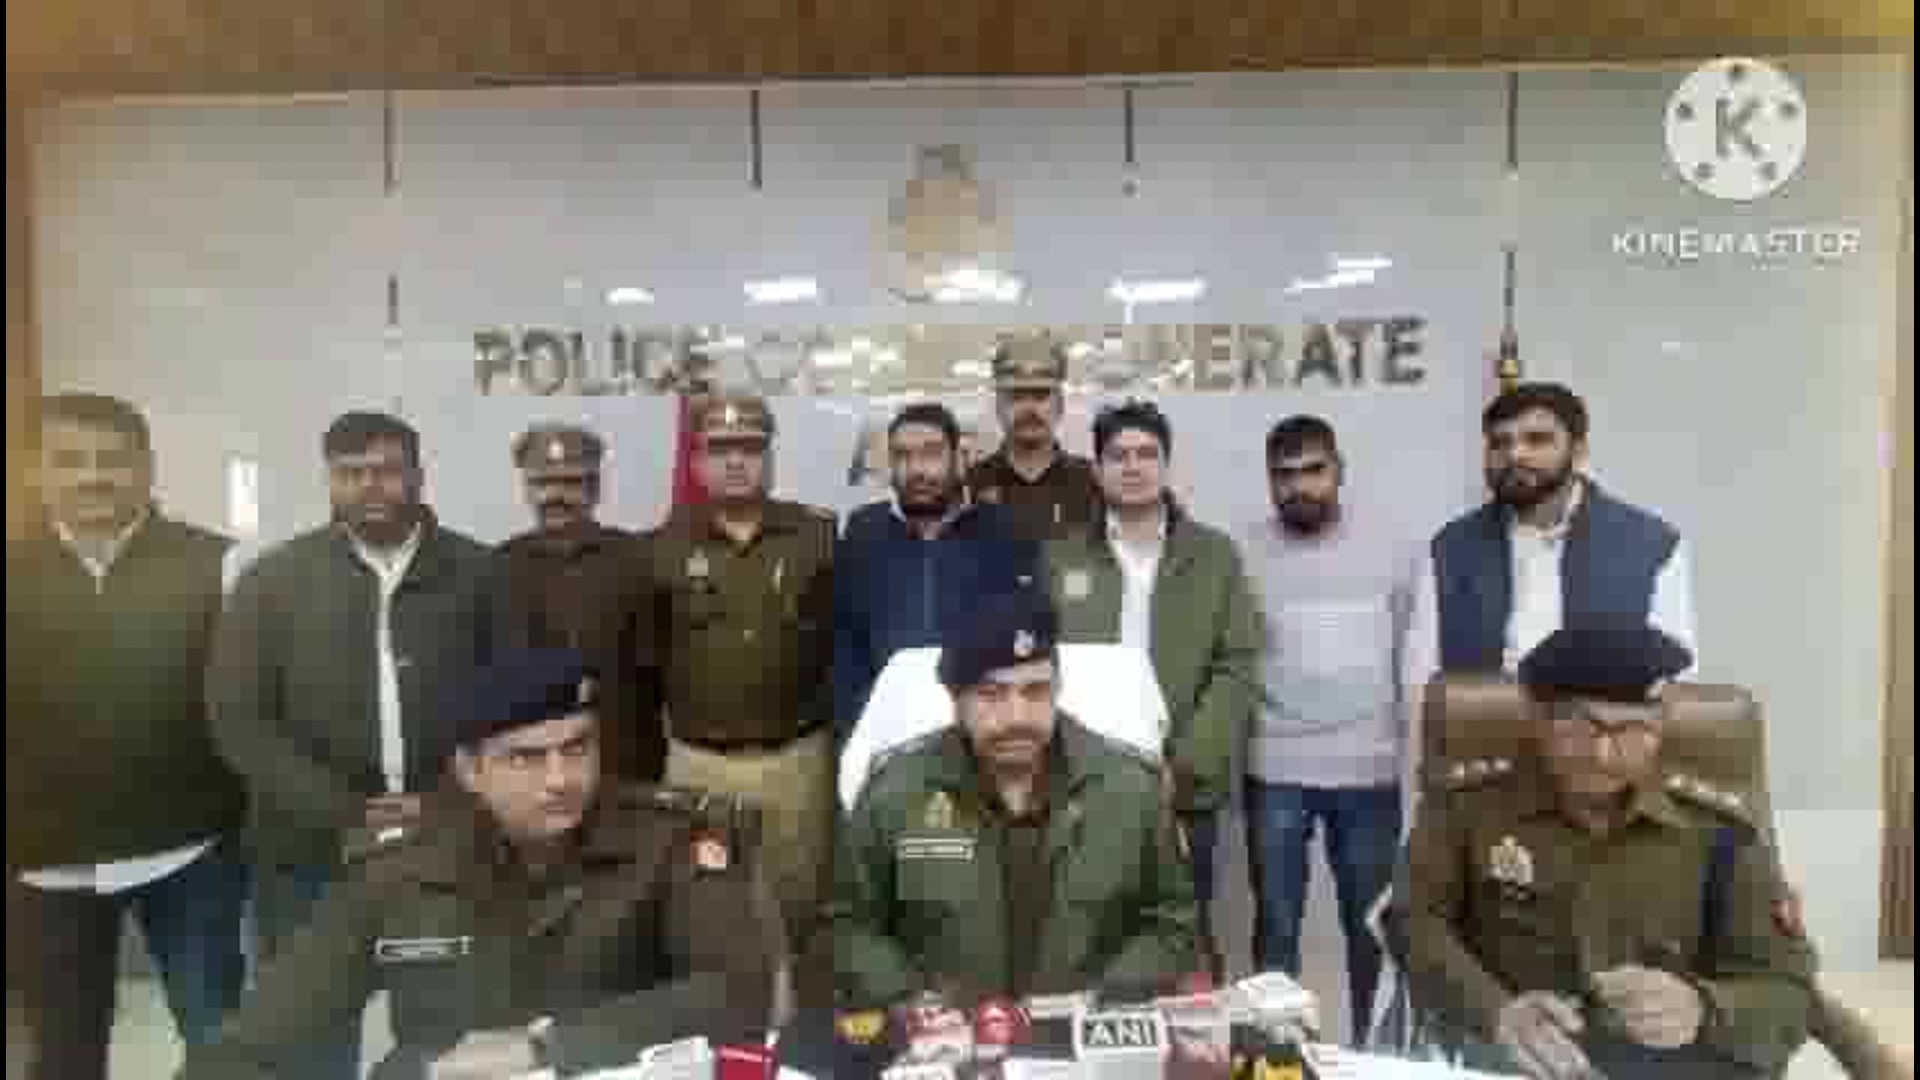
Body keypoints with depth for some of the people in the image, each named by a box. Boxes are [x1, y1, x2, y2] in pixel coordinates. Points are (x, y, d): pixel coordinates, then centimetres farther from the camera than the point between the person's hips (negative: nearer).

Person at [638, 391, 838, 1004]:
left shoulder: (815, 535, -1)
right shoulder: (666, 546, 3)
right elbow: (646, 657, 6)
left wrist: (836, 726, 0)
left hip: (798, 756, -1)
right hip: (697, 761, 1)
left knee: (799, 906, 11)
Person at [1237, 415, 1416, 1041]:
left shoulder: (1391, 546, 2)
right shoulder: (1244, 552, -1)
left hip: (1370, 770, 1)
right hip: (1275, 771, -1)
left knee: (1371, 926, 12)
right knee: (1276, 927, 10)